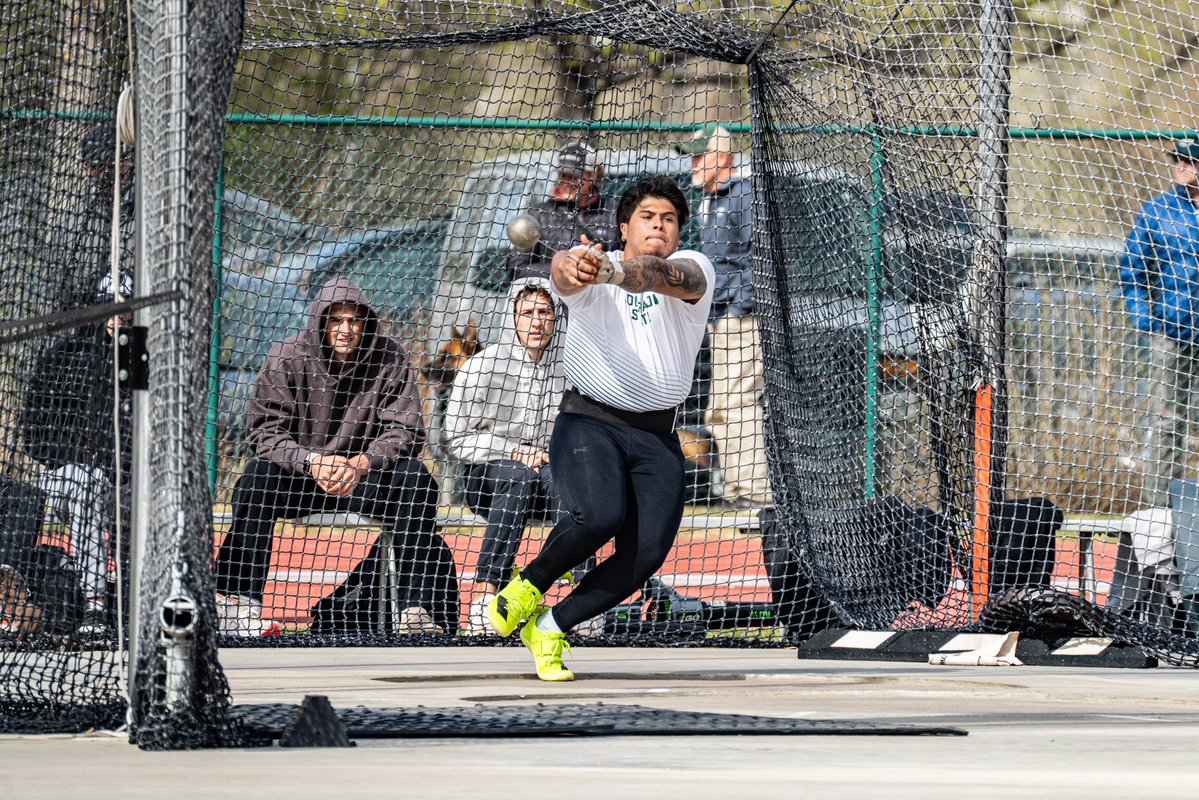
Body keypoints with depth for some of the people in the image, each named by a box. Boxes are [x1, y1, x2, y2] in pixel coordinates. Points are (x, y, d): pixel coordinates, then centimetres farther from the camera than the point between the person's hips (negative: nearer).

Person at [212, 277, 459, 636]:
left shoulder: (389, 360, -5)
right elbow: (266, 430, -11)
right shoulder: (286, 358, -7)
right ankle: (236, 600, -30)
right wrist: (311, 462, -30)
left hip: (366, 476, 0)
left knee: (415, 478, -28)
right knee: (258, 478, -30)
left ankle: (420, 608, -30)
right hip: (298, 476, 0)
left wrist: (361, 464, -28)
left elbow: (405, 432, -9)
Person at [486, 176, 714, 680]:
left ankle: (551, 627, 9)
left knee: (645, 554, -12)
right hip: (589, 422, -3)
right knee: (598, 515, -30)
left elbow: (664, 276, -25)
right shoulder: (591, 268, -2)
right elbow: (563, 272, -28)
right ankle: (527, 587, -1)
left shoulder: (695, 269, 0)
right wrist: (571, 268, -54)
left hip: (658, 437, 3)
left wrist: (615, 270, -46)